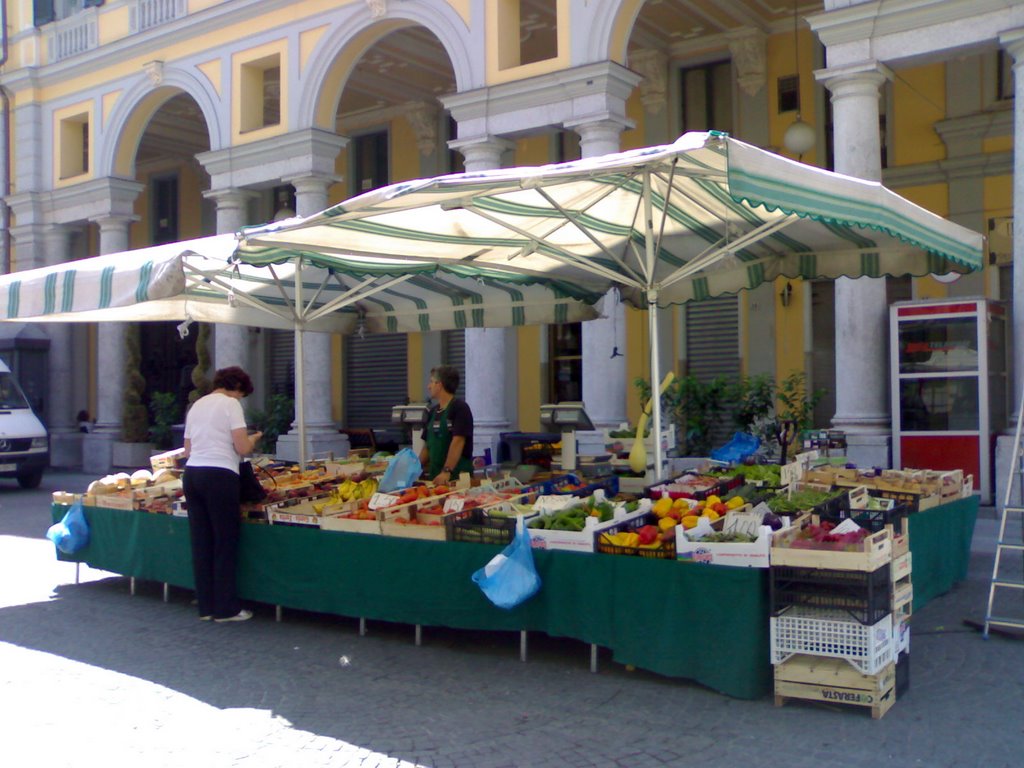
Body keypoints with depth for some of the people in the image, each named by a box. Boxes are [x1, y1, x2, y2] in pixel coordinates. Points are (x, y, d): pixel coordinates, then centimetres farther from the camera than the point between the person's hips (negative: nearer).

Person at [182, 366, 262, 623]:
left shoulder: (197, 405, 18)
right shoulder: (231, 404, -3)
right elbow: (243, 448, -9)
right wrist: (254, 438, 11)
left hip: (192, 474, 7)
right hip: (219, 476, -7)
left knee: (201, 543, 10)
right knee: (226, 544, 1)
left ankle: (205, 606, 16)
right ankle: (226, 608, 6)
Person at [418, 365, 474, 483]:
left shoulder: (459, 408, -9)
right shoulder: (433, 411, 13)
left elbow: (458, 441, -18)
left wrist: (447, 471, -25)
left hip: (457, 475, -6)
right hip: (435, 475, 6)